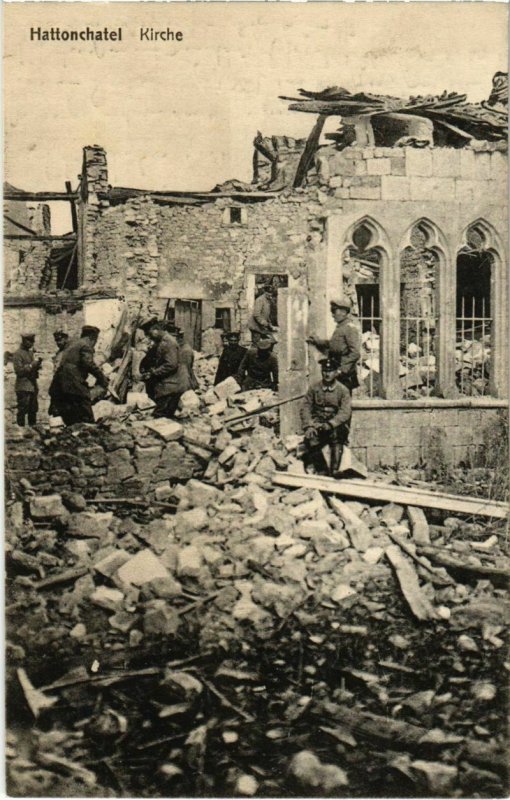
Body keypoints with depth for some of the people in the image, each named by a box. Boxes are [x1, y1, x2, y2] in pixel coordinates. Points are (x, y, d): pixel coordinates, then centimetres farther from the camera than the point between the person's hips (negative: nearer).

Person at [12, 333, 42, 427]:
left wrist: (37, 364, 3)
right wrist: (31, 365, -21)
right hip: (23, 387, -8)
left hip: (33, 386, 8)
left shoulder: (30, 352, 16)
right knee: (22, 410, -6)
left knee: (33, 409, 11)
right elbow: (18, 370, -15)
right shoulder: (18, 354, -10)